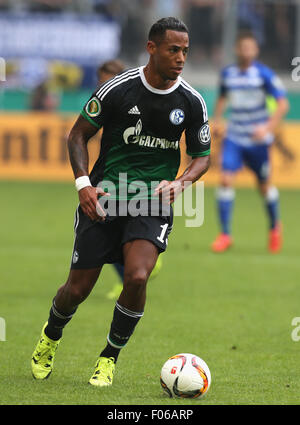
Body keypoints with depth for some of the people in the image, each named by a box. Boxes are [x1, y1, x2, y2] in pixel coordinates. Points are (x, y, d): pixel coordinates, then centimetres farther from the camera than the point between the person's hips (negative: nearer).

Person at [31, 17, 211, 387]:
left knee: (137, 277, -23)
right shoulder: (118, 89, -9)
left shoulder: (192, 102, -2)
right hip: (104, 197, -1)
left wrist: (180, 183, -11)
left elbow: (202, 156, 10)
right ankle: (50, 336, 37)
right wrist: (83, 183, -11)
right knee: (78, 287, 1)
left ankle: (110, 357, 1)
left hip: (153, 203, 1)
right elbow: (78, 134, 2)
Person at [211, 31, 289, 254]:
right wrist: (218, 120, 6)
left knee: (264, 186, 9)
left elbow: (283, 104, -11)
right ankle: (225, 234, -8)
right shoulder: (227, 73, 3)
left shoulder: (264, 74, -10)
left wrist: (268, 128, -22)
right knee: (226, 179, -14)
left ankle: (275, 227, 36)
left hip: (258, 140, -3)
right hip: (234, 138, 3)